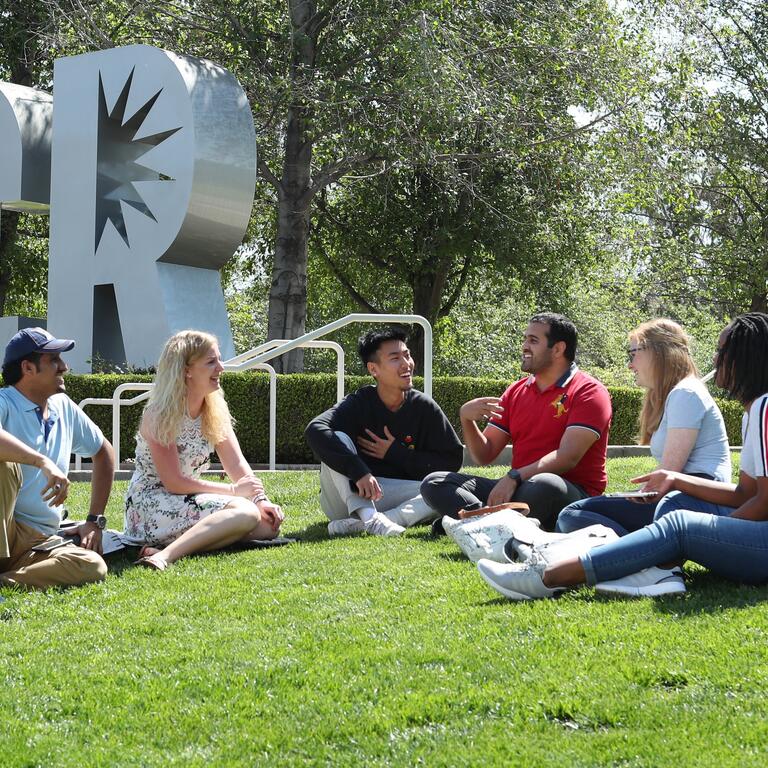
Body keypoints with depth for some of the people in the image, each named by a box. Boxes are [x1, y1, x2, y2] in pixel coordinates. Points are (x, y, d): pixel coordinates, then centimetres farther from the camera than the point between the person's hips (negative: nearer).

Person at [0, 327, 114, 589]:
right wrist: (43, 462, -33)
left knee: (93, 566, -25)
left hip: (38, 543, 5)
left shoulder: (63, 407, 12)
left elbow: (104, 452, 26)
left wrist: (95, 519, 19)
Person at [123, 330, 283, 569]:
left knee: (268, 524, -11)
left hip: (189, 500, 8)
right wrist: (233, 490, -16)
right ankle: (166, 555, -39)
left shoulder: (215, 409, 7)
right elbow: (173, 483, -18)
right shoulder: (160, 415, -16)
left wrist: (261, 500, -13)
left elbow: (237, 464, 3)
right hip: (150, 504, -8)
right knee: (245, 512, -28)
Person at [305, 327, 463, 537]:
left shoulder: (425, 408, -1)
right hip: (347, 500, -2)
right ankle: (368, 517, -41)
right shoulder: (359, 403, -10)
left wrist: (396, 454, -8)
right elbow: (315, 430, -29)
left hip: (396, 499, 2)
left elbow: (452, 459, 0)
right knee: (337, 440, -25)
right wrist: (359, 472, -39)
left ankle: (359, 524, -39)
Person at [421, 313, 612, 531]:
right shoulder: (516, 391, 18)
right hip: (515, 490, 6)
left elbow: (568, 457, -16)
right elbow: (485, 455, 15)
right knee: (434, 483, -11)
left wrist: (514, 477, -27)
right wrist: (466, 418, -4)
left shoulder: (589, 391, -3)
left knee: (544, 485, -42)